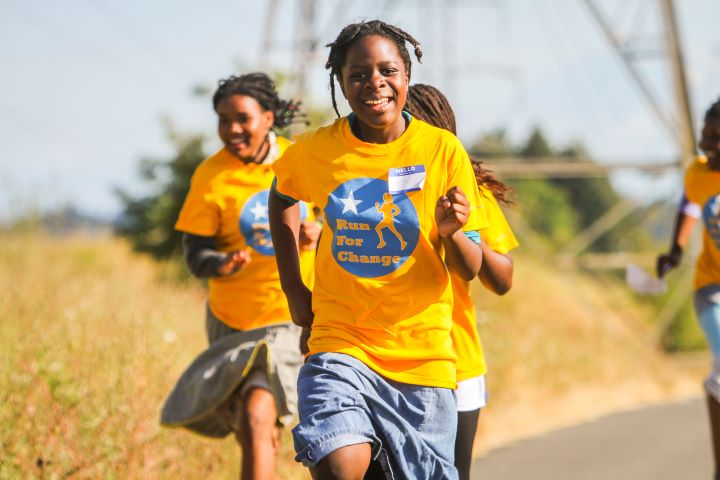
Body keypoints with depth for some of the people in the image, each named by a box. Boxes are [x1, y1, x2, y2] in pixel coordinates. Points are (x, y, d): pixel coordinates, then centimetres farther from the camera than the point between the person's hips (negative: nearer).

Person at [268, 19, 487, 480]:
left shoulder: (442, 149, -5)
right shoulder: (314, 150, -2)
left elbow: (470, 269, -1)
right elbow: (281, 199, 23)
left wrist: (452, 233, -23)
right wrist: (294, 291, 15)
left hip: (423, 354, 1)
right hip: (340, 343, -1)